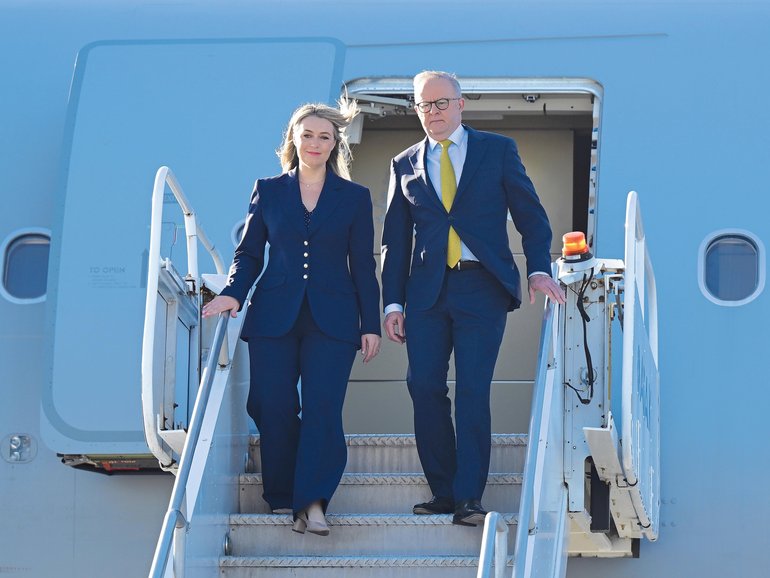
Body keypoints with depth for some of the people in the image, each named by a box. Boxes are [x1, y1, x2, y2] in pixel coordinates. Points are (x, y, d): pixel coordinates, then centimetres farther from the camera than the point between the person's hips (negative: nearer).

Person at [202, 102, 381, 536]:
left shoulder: (355, 198, 9)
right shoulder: (269, 191, 11)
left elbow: (363, 266, 8)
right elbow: (249, 252, 11)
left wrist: (371, 324, 3)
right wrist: (234, 292, -7)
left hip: (331, 320, -1)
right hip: (274, 317, 1)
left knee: (322, 407, -13)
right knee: (273, 408, -2)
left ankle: (312, 502, -18)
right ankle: (282, 499, 9)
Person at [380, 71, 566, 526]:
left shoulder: (498, 150, 8)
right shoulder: (405, 165, 14)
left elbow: (531, 214, 6)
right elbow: (395, 240, 13)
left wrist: (539, 269, -7)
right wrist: (393, 303, 6)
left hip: (482, 287, -3)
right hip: (426, 291, 3)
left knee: (473, 391, -9)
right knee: (425, 388, -3)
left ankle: (470, 497, -7)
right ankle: (443, 492, 6)